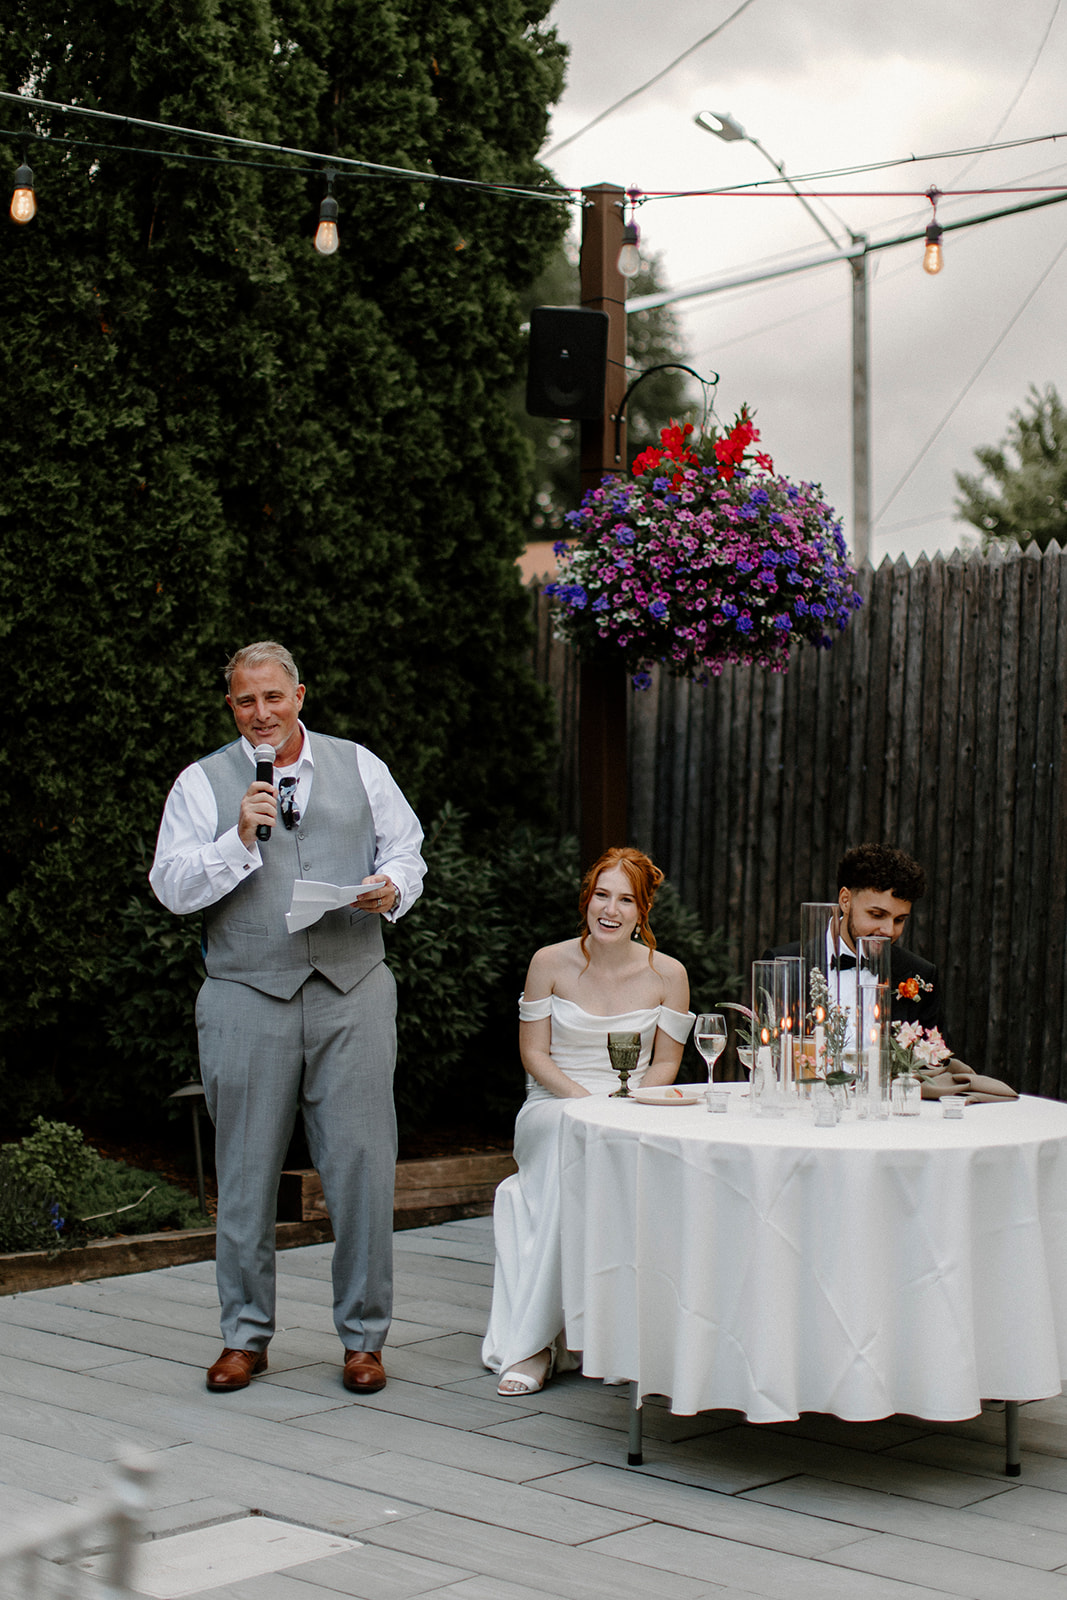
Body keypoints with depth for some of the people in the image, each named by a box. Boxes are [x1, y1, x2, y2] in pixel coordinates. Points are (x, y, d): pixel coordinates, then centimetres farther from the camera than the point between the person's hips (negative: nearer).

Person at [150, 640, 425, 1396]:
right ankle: (246, 1335, 20)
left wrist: (391, 888, -7)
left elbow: (406, 850, 14)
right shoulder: (203, 783, 5)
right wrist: (240, 840, -14)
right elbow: (172, 887, -2)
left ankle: (364, 1337, 11)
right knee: (247, 1171, 6)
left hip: (353, 993, 1)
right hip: (247, 1000, -1)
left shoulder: (359, 766, 11)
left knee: (363, 1164, -2)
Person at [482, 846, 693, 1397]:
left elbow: (665, 1063, 7)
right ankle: (533, 1340, -34)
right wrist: (586, 1100, -13)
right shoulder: (550, 963, 1)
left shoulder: (667, 974, 3)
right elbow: (534, 1053, 2)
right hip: (551, 1103, -1)